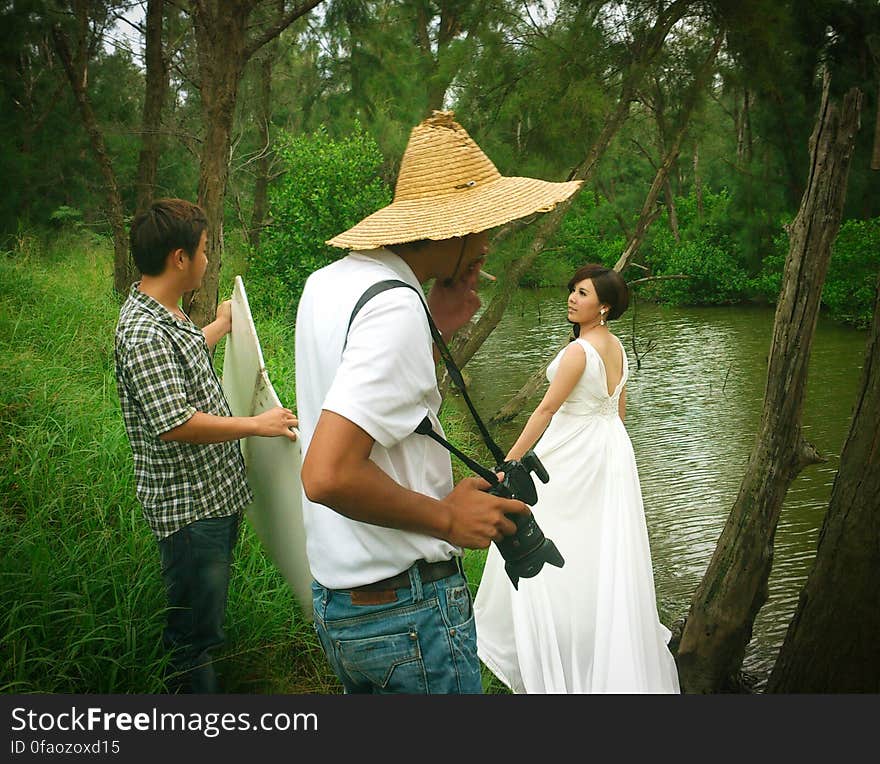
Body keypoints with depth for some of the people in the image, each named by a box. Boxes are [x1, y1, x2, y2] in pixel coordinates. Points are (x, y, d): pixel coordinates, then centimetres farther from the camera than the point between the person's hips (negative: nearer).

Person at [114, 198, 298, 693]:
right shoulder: (142, 333, -25)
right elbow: (175, 424, -29)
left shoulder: (166, 313, 8)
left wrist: (221, 326, 45)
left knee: (209, 611, 24)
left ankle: (204, 683, 41)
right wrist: (256, 424, -21)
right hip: (188, 506, -10)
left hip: (215, 490, 10)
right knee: (194, 628, 4)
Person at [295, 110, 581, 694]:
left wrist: (435, 329, 7)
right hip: (408, 610, -9)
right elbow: (328, 476, -31)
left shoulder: (327, 282, 7)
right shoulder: (396, 307, -23)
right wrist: (446, 516, -18)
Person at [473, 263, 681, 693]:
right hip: (612, 449, 9)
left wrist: (510, 461, -16)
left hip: (574, 456, -9)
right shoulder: (616, 347, 5)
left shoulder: (579, 351, -21)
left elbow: (546, 409, -20)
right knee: (604, 552, 18)